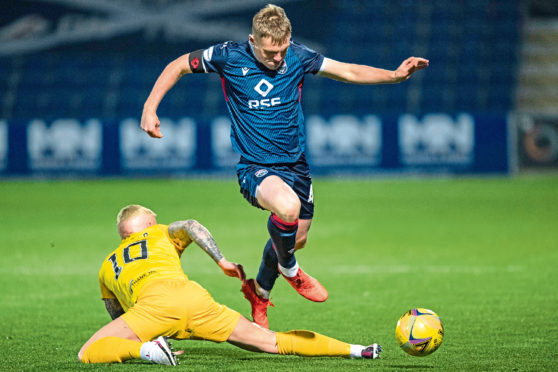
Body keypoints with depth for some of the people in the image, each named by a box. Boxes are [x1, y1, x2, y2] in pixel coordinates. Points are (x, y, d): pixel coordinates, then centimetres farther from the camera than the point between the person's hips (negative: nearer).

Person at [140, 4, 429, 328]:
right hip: (254, 167, -5)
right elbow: (179, 66, 1)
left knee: (296, 237, 17)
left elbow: (349, 72, -1)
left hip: (295, 164, 5)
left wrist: (396, 74, -15)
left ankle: (260, 292, 48)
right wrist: (150, 107, -9)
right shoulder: (229, 57, -13)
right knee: (288, 206, -35)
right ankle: (289, 269, -3)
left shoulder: (297, 56, -7)